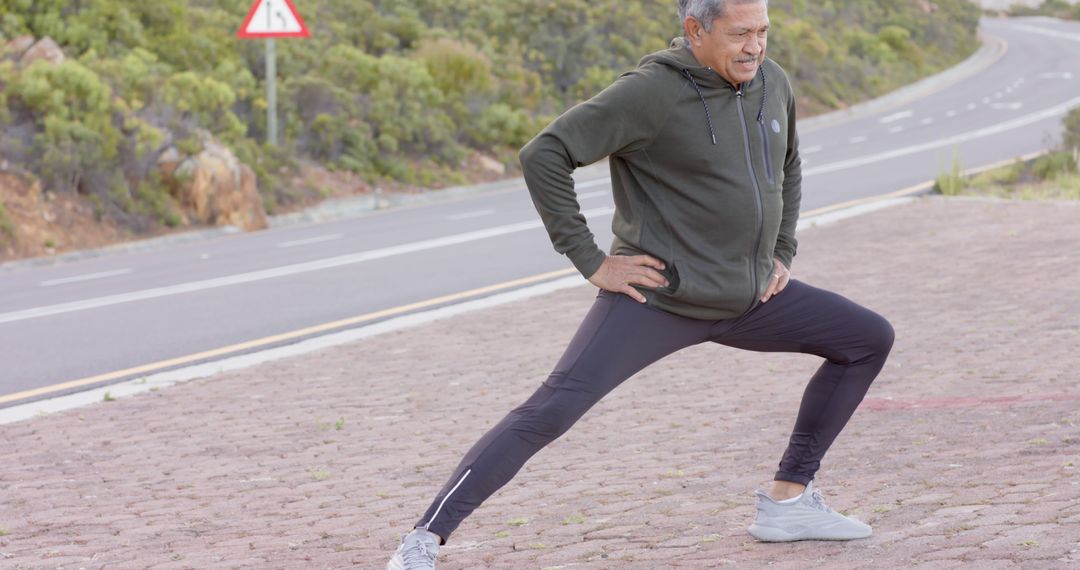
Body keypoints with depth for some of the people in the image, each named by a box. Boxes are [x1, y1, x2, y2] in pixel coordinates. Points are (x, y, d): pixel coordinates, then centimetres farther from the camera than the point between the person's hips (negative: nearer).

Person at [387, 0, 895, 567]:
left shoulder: (772, 84, 4)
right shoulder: (650, 92, -18)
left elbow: (786, 166, 26)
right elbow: (543, 156, -21)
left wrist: (781, 253, 15)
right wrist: (591, 262, -19)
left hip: (745, 296, 8)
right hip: (656, 294, -7)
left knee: (870, 339, 10)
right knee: (552, 408, -21)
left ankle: (788, 500, 15)